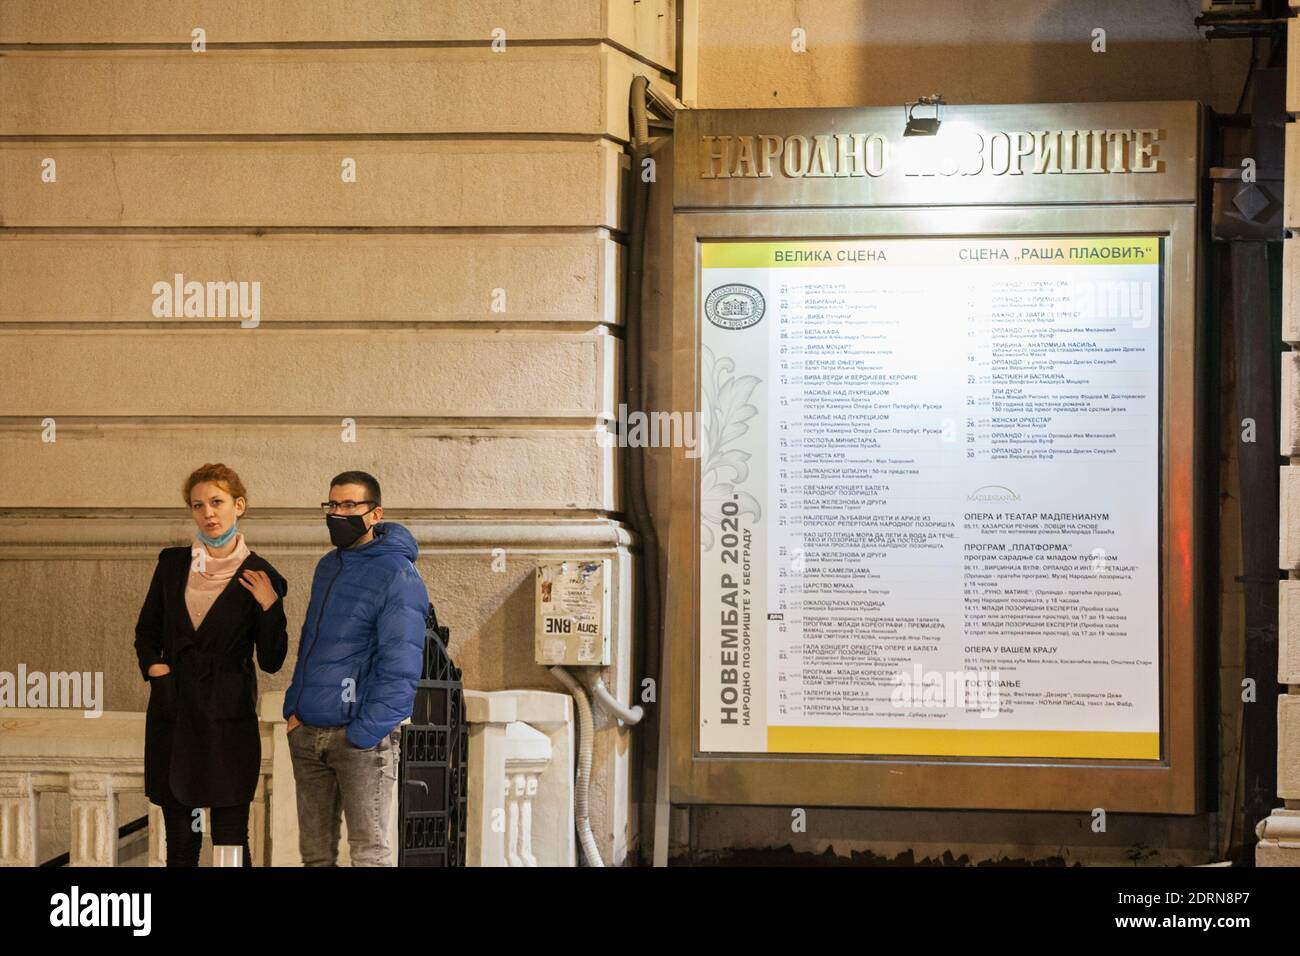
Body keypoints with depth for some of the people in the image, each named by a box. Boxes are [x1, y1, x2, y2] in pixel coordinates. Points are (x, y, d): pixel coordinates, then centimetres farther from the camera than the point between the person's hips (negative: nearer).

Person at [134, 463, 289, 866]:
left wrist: (270, 608, -16)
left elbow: (271, 661, -3)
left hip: (229, 720, -3)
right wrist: (152, 664, -1)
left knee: (231, 841, -2)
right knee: (179, 844, 9)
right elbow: (146, 630, 18)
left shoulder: (259, 577, -3)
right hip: (172, 716, 3)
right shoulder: (172, 563, 7)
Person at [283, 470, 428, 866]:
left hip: (361, 737, -7)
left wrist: (362, 734, -18)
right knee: (315, 852, 11)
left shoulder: (397, 576, -11)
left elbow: (399, 669, -15)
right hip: (306, 733, 7)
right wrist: (294, 707, 10)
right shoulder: (328, 566, 14)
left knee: (369, 852, -6)